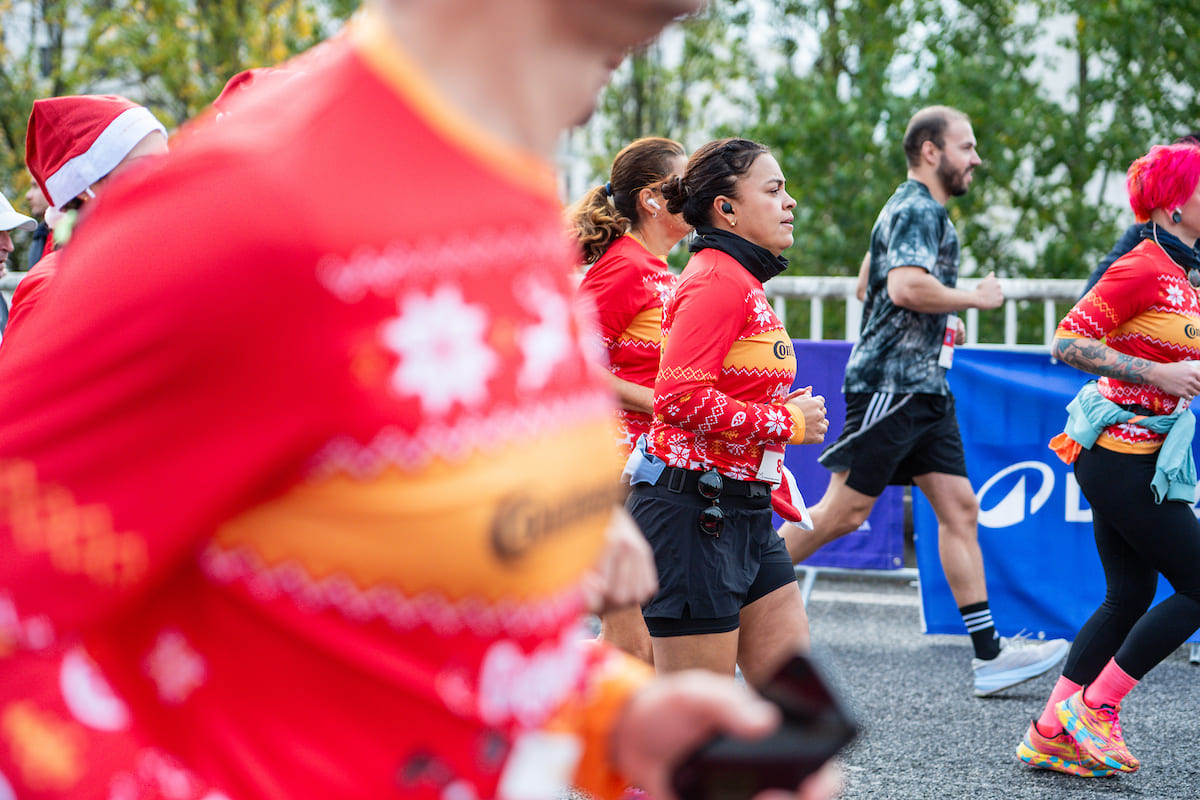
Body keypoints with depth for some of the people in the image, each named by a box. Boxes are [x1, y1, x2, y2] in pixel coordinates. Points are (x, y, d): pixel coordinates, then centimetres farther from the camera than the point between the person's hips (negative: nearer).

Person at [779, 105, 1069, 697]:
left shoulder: (921, 210, 22)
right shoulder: (918, 210, -12)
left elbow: (871, 283, 33)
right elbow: (906, 285, -29)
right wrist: (977, 298, -15)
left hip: (924, 389, 10)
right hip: (890, 384, -10)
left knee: (959, 508, 3)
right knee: (844, 512, -6)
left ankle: (988, 654, 1)